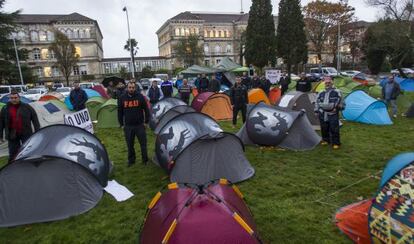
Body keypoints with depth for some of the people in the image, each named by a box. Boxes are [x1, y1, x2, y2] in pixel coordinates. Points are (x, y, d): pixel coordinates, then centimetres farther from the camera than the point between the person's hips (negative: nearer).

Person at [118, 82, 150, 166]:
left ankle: (145, 160, 21)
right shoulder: (122, 98, 1)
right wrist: (121, 123, 7)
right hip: (128, 126, 2)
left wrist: (146, 121, 2)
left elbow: (146, 109, 3)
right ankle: (131, 160, 27)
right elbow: (120, 112, 9)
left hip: (139, 125, -1)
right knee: (130, 144, 11)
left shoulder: (140, 97, -4)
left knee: (143, 143, 5)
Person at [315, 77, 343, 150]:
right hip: (323, 114, 4)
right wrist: (316, 111, 14)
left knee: (334, 129, -5)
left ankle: (336, 143, 6)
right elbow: (317, 102, 18)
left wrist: (336, 108, -14)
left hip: (332, 114, -4)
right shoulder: (321, 93, 12)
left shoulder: (336, 92, -1)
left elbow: (339, 101, -2)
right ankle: (325, 140, 28)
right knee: (324, 128, 11)